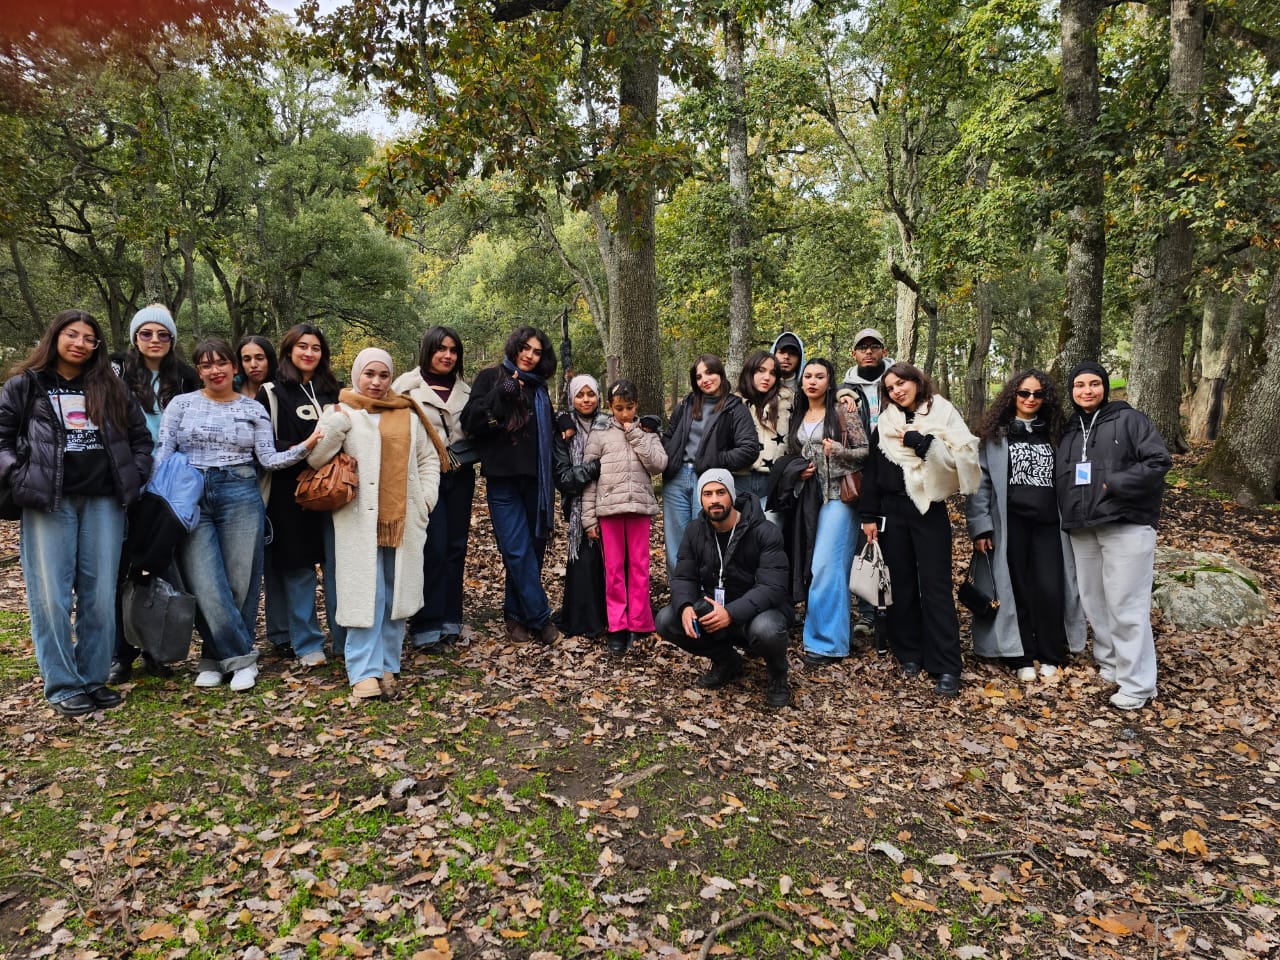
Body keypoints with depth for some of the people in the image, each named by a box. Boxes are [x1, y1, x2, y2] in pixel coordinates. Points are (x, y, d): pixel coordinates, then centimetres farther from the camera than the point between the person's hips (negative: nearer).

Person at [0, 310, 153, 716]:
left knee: (100, 596, 5)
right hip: (48, 502, -2)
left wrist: (136, 478, 6)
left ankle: (94, 680, 15)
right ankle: (63, 687, 7)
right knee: (51, 597, -2)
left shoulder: (111, 388, 14)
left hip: (104, 502, 3)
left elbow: (140, 435, 16)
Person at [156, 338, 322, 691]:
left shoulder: (254, 409, 9)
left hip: (240, 496, 0)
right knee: (206, 587, -7)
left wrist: (305, 446, -14)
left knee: (240, 582, 1)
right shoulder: (181, 404, 9)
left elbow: (269, 459, 2)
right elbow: (161, 452, 4)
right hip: (192, 499, 0)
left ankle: (217, 657, 18)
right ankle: (240, 657, 7)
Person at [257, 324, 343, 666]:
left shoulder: (332, 390, 14)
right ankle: (307, 643, 12)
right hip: (292, 491, -3)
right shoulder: (272, 392, 2)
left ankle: (346, 637, 13)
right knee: (299, 566, 3)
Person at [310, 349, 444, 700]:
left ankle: (387, 666, 17)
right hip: (360, 520, -3)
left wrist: (428, 498, 6)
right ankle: (364, 672, -1)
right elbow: (315, 458, 0)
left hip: (403, 519, 3)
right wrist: (335, 427, -15)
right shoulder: (341, 412, 6)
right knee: (366, 595, -6)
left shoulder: (408, 415, 15)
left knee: (396, 594, 7)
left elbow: (428, 458, 18)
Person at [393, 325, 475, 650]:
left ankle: (449, 620, 17)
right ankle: (425, 625, 0)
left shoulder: (464, 389, 13)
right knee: (433, 549, -9)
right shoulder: (408, 386, -3)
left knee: (456, 547, 7)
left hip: (459, 477, 5)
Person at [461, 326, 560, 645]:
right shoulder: (491, 377, 4)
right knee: (518, 551, -8)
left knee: (532, 549, 4)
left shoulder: (538, 387, 17)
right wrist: (501, 395, -17)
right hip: (503, 478, -4)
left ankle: (515, 615, 18)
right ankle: (540, 618, 2)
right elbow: (471, 421, -8)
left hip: (535, 480, 4)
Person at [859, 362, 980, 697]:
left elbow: (962, 455, -11)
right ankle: (909, 654, 19)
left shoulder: (943, 414, 2)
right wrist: (869, 514, 4)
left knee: (935, 586, -5)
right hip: (892, 510, 3)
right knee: (901, 583, 8)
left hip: (929, 510, -3)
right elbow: (872, 470, 9)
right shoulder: (885, 424, 10)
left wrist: (921, 442, -18)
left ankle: (946, 667, 0)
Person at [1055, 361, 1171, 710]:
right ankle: (1109, 665, 27)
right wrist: (1068, 517, 7)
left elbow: (1159, 460, -9)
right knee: (1094, 601, 12)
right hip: (1082, 530, 6)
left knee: (1126, 606, -6)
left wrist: (1115, 484, -17)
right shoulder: (1069, 430, 15)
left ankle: (1137, 685, 2)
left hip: (1126, 526, -6)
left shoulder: (1128, 420, -2)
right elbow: (1060, 478, 19)